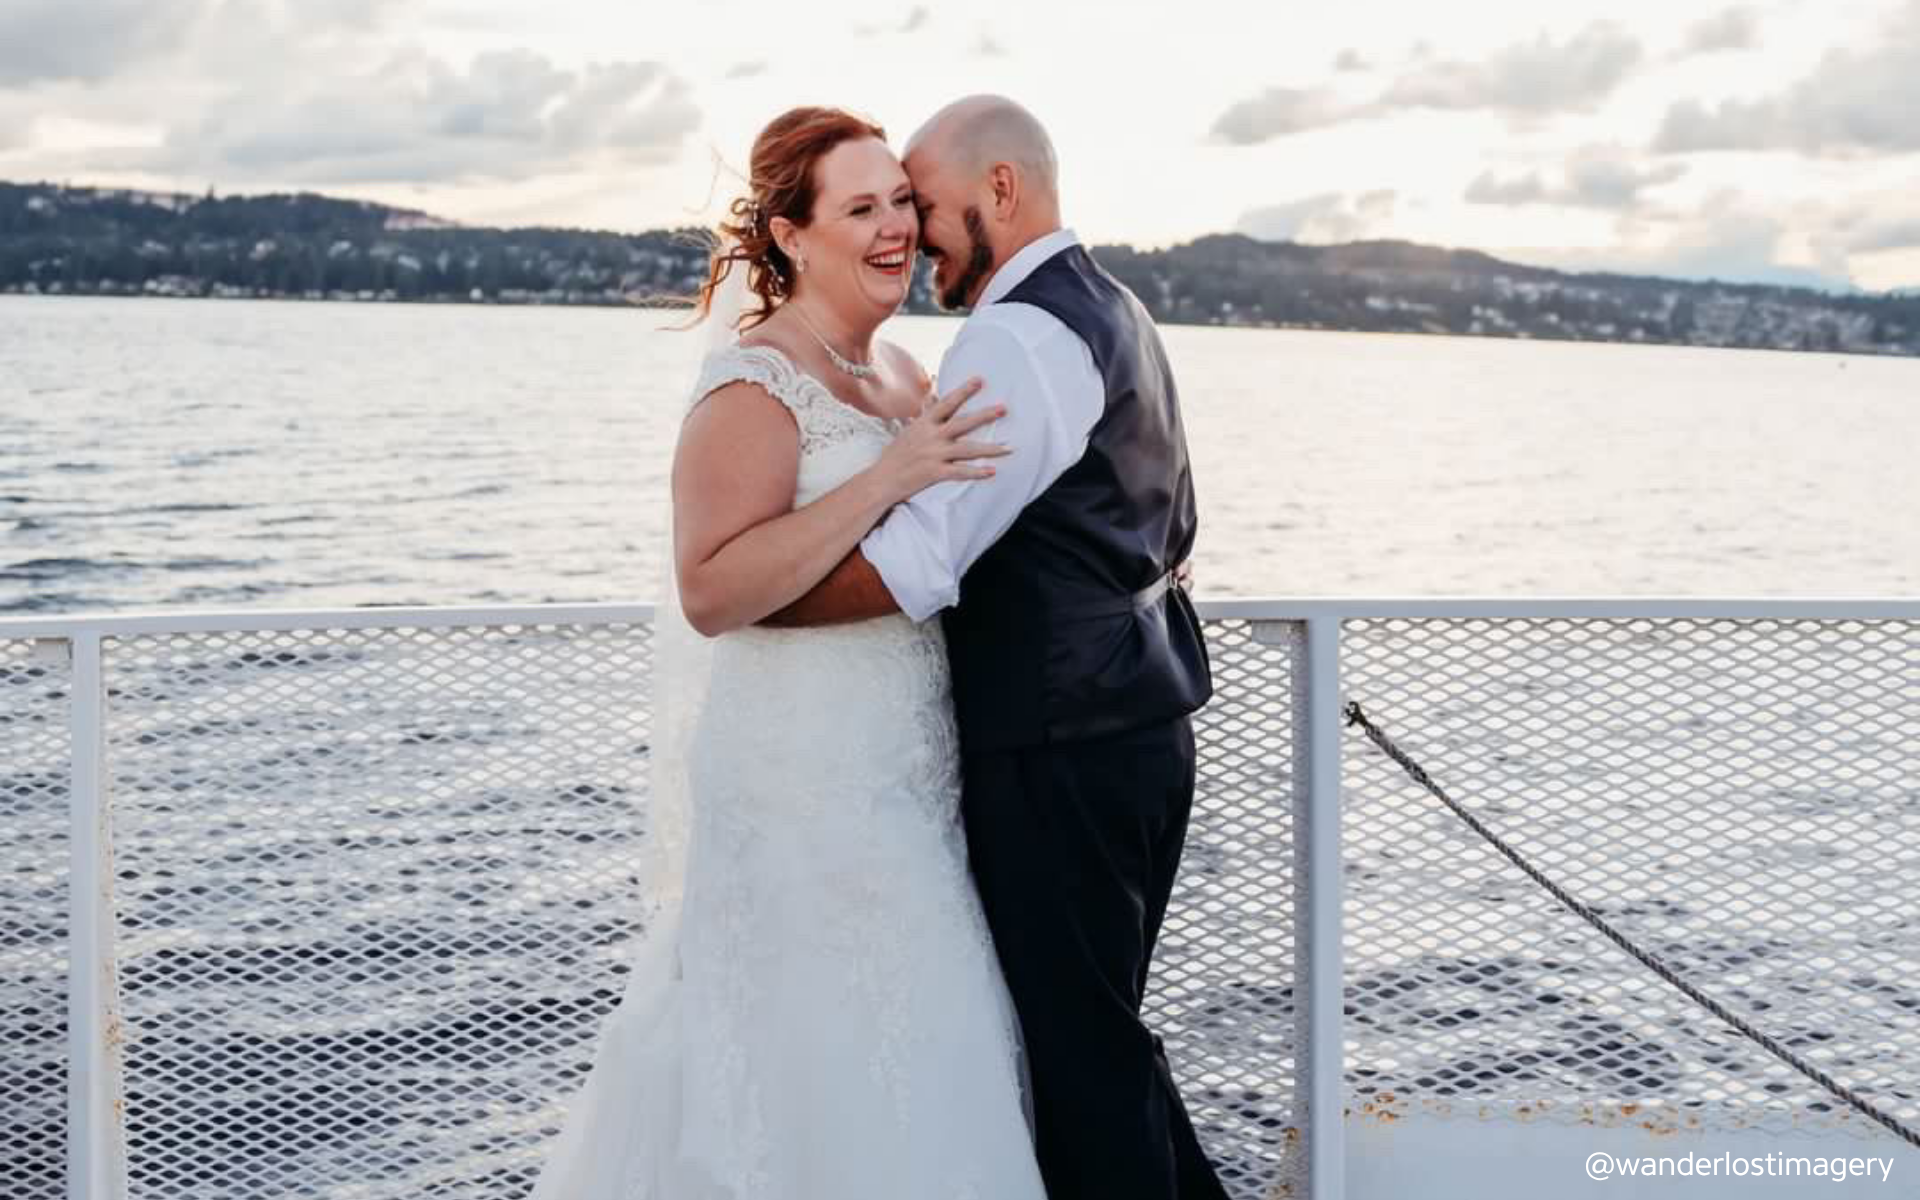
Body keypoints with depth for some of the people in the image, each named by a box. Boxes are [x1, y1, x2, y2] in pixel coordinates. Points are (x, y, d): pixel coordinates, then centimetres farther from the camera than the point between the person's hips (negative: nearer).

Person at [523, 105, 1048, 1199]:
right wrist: (889, 476, -30)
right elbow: (712, 591, -27)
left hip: (895, 780, 9)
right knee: (806, 1052, 1)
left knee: (908, 1047, 16)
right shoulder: (753, 388, -16)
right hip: (793, 790, -8)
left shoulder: (897, 370, 10)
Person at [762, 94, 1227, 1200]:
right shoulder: (1122, 317, 16)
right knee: (1106, 1024, 19)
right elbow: (1175, 535, 25)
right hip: (1144, 724, 10)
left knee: (1078, 1044, 0)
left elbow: (913, 566, -25)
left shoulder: (1018, 337, -16)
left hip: (1060, 751, -10)